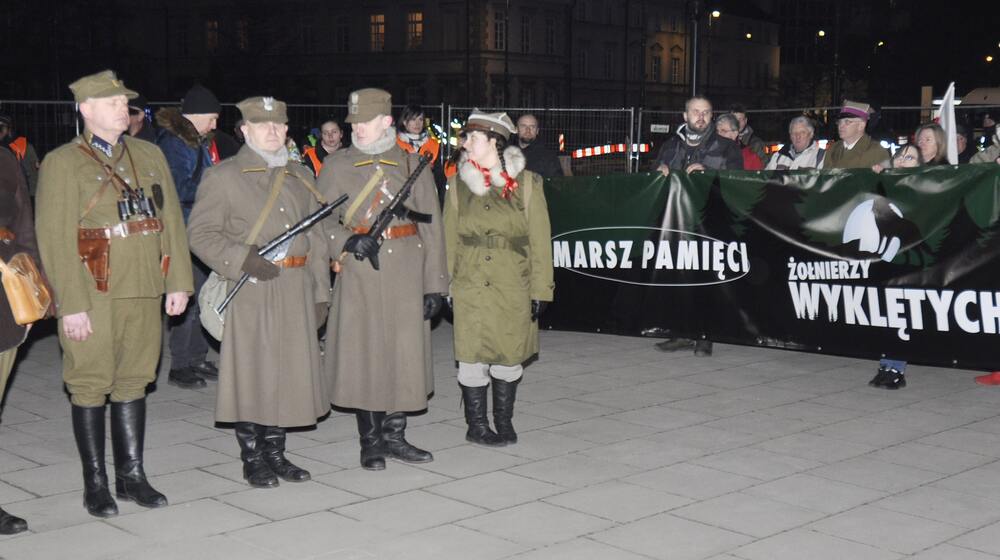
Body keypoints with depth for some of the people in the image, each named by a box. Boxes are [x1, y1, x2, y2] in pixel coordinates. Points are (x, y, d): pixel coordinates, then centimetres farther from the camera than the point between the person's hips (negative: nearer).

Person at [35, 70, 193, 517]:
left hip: (144, 294, 5)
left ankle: (131, 475, 22)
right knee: (91, 387, 3)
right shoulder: (62, 163, -4)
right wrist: (70, 304, -16)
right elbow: (55, 238, -11)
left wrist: (178, 281, 4)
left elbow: (171, 221, 12)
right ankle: (95, 484, 13)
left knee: (133, 382, 12)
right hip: (92, 296, -5)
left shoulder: (150, 156, 12)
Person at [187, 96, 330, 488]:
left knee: (289, 371, 9)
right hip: (251, 293, -5)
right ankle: (252, 459, 12)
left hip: (296, 292, 5)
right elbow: (200, 233, -4)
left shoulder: (301, 177, 15)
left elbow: (315, 238, 16)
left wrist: (320, 292, 11)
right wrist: (243, 259, -18)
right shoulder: (223, 177, -1)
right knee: (251, 374, -1)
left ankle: (275, 453, 22)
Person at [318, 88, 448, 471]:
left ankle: (394, 436, 18)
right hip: (359, 276, -1)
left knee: (405, 354, 4)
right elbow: (323, 221, 5)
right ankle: (370, 442, 14)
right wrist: (348, 241, -16)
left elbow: (431, 227, 5)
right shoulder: (336, 166, 6)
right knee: (363, 356, 1)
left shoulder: (412, 164, 6)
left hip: (406, 275, 1)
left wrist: (434, 283, 0)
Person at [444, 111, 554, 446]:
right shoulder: (459, 183, 5)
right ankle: (477, 425, 14)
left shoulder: (527, 182, -1)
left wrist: (541, 289, -4)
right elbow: (450, 238, 7)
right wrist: (446, 284, 2)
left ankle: (504, 422, 25)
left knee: (509, 356, 8)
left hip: (513, 288, -1)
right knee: (472, 357, 1)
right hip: (471, 288, 1)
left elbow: (540, 239, -1)